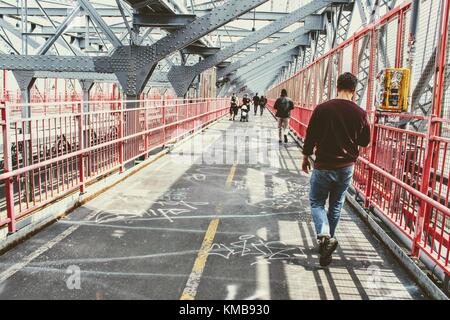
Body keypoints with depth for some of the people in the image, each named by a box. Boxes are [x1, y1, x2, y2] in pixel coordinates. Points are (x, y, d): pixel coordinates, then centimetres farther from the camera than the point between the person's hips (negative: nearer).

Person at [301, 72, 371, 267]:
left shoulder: (322, 109, -11)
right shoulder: (360, 113, -5)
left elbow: (311, 136, -5)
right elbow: (365, 142, 6)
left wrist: (306, 158, 9)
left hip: (324, 166, -3)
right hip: (347, 167, 3)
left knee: (316, 202, 11)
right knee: (336, 205, 17)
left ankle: (324, 235, -12)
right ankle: (328, 240, 27)